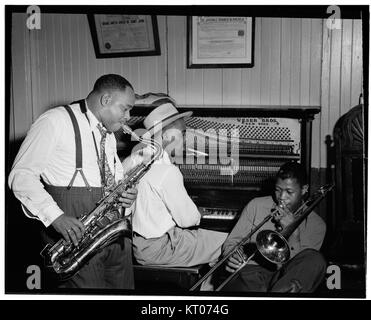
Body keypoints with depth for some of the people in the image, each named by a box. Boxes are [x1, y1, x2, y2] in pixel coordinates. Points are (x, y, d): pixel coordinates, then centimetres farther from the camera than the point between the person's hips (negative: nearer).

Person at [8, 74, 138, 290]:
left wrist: (125, 192, 3)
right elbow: (21, 175, -14)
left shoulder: (108, 134, 17)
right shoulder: (56, 121, -9)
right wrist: (55, 216, -25)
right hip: (75, 233, -7)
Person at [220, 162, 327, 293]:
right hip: (252, 271, -1)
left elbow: (303, 268, -1)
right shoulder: (256, 205, 14)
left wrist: (293, 231, -10)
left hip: (284, 277, 2)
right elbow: (232, 242, 13)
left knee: (315, 260, -33)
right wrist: (232, 257, -10)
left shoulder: (316, 224, 10)